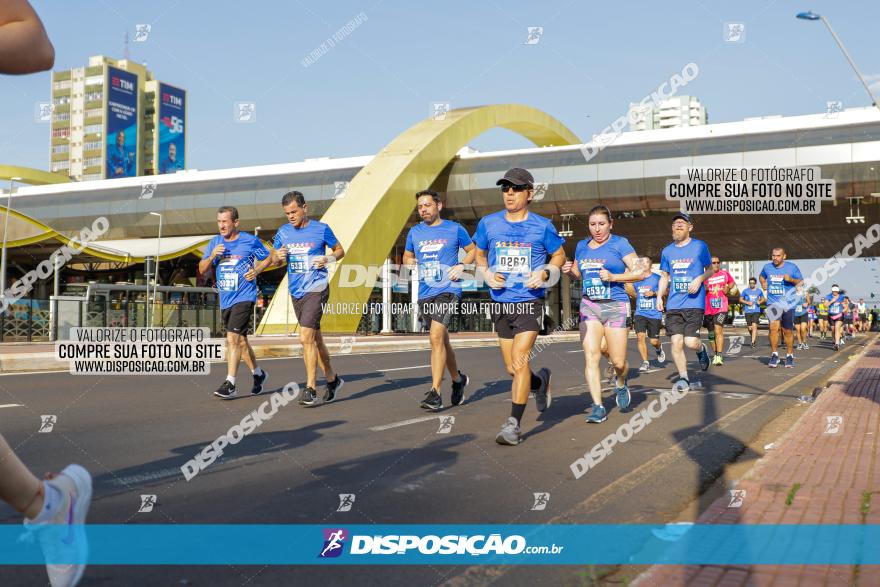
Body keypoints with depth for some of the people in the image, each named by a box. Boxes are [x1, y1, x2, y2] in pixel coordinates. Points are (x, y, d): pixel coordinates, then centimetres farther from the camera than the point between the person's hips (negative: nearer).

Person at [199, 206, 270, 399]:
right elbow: (202, 269, 7)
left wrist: (257, 270, -9)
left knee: (233, 338, -16)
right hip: (225, 300, 6)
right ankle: (258, 374, 33)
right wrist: (212, 256, -12)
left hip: (244, 297, -6)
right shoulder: (215, 242, 8)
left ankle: (229, 384, -15)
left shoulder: (250, 241, -5)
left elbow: (268, 258, 9)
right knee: (240, 340, 15)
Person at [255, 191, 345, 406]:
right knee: (315, 339, 13)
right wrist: (278, 257, -6)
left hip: (316, 289, -6)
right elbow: (273, 261, 17)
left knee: (306, 338, -16)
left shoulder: (321, 229, -4)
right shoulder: (283, 232, 8)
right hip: (296, 291, 6)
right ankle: (332, 380, 28)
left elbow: (340, 250, 8)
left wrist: (328, 259, -12)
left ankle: (310, 390, -11)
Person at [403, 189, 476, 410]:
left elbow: (473, 250, 11)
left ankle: (435, 393, -18)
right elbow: (407, 256, 25)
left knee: (436, 338, -20)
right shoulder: (414, 232, 11)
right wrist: (411, 263, 2)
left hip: (448, 290, -5)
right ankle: (458, 379, 38)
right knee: (442, 341, 15)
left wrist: (462, 266, -7)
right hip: (424, 293, 5)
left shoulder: (455, 229, 0)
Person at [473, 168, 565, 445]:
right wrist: (487, 274, -2)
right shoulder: (488, 223, 3)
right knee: (511, 368, 9)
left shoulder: (542, 226, -3)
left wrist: (545, 273, -9)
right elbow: (479, 254, 17)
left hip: (530, 301, -3)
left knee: (519, 359, -17)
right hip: (500, 304, 4)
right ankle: (540, 382, 43)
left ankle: (513, 424, -9)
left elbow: (559, 255, 11)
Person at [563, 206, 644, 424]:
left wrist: (613, 277, -18)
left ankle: (621, 386, 36)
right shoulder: (582, 246, 12)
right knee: (591, 356, -11)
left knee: (618, 362, 1)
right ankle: (598, 407, -7)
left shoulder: (619, 243, -2)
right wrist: (569, 271, 3)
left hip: (616, 307, -3)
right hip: (589, 306, 3)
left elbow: (640, 272, -6)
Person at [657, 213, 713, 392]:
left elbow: (710, 269, 11)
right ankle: (683, 378, 9)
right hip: (673, 304, 3)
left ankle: (701, 349, 25)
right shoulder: (667, 251, 11)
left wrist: (700, 279, -10)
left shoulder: (699, 246, 3)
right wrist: (659, 297, 6)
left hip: (694, 303, -3)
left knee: (690, 342, -12)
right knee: (676, 342, -4)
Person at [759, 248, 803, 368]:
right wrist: (763, 284, 6)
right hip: (773, 303, 1)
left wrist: (791, 279, -20)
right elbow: (761, 276, 26)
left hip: (788, 304, -1)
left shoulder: (792, 267, -3)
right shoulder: (767, 267, 4)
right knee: (774, 328, -17)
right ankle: (774, 355, -7)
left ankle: (790, 356, 23)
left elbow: (801, 282, -2)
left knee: (787, 331, 8)